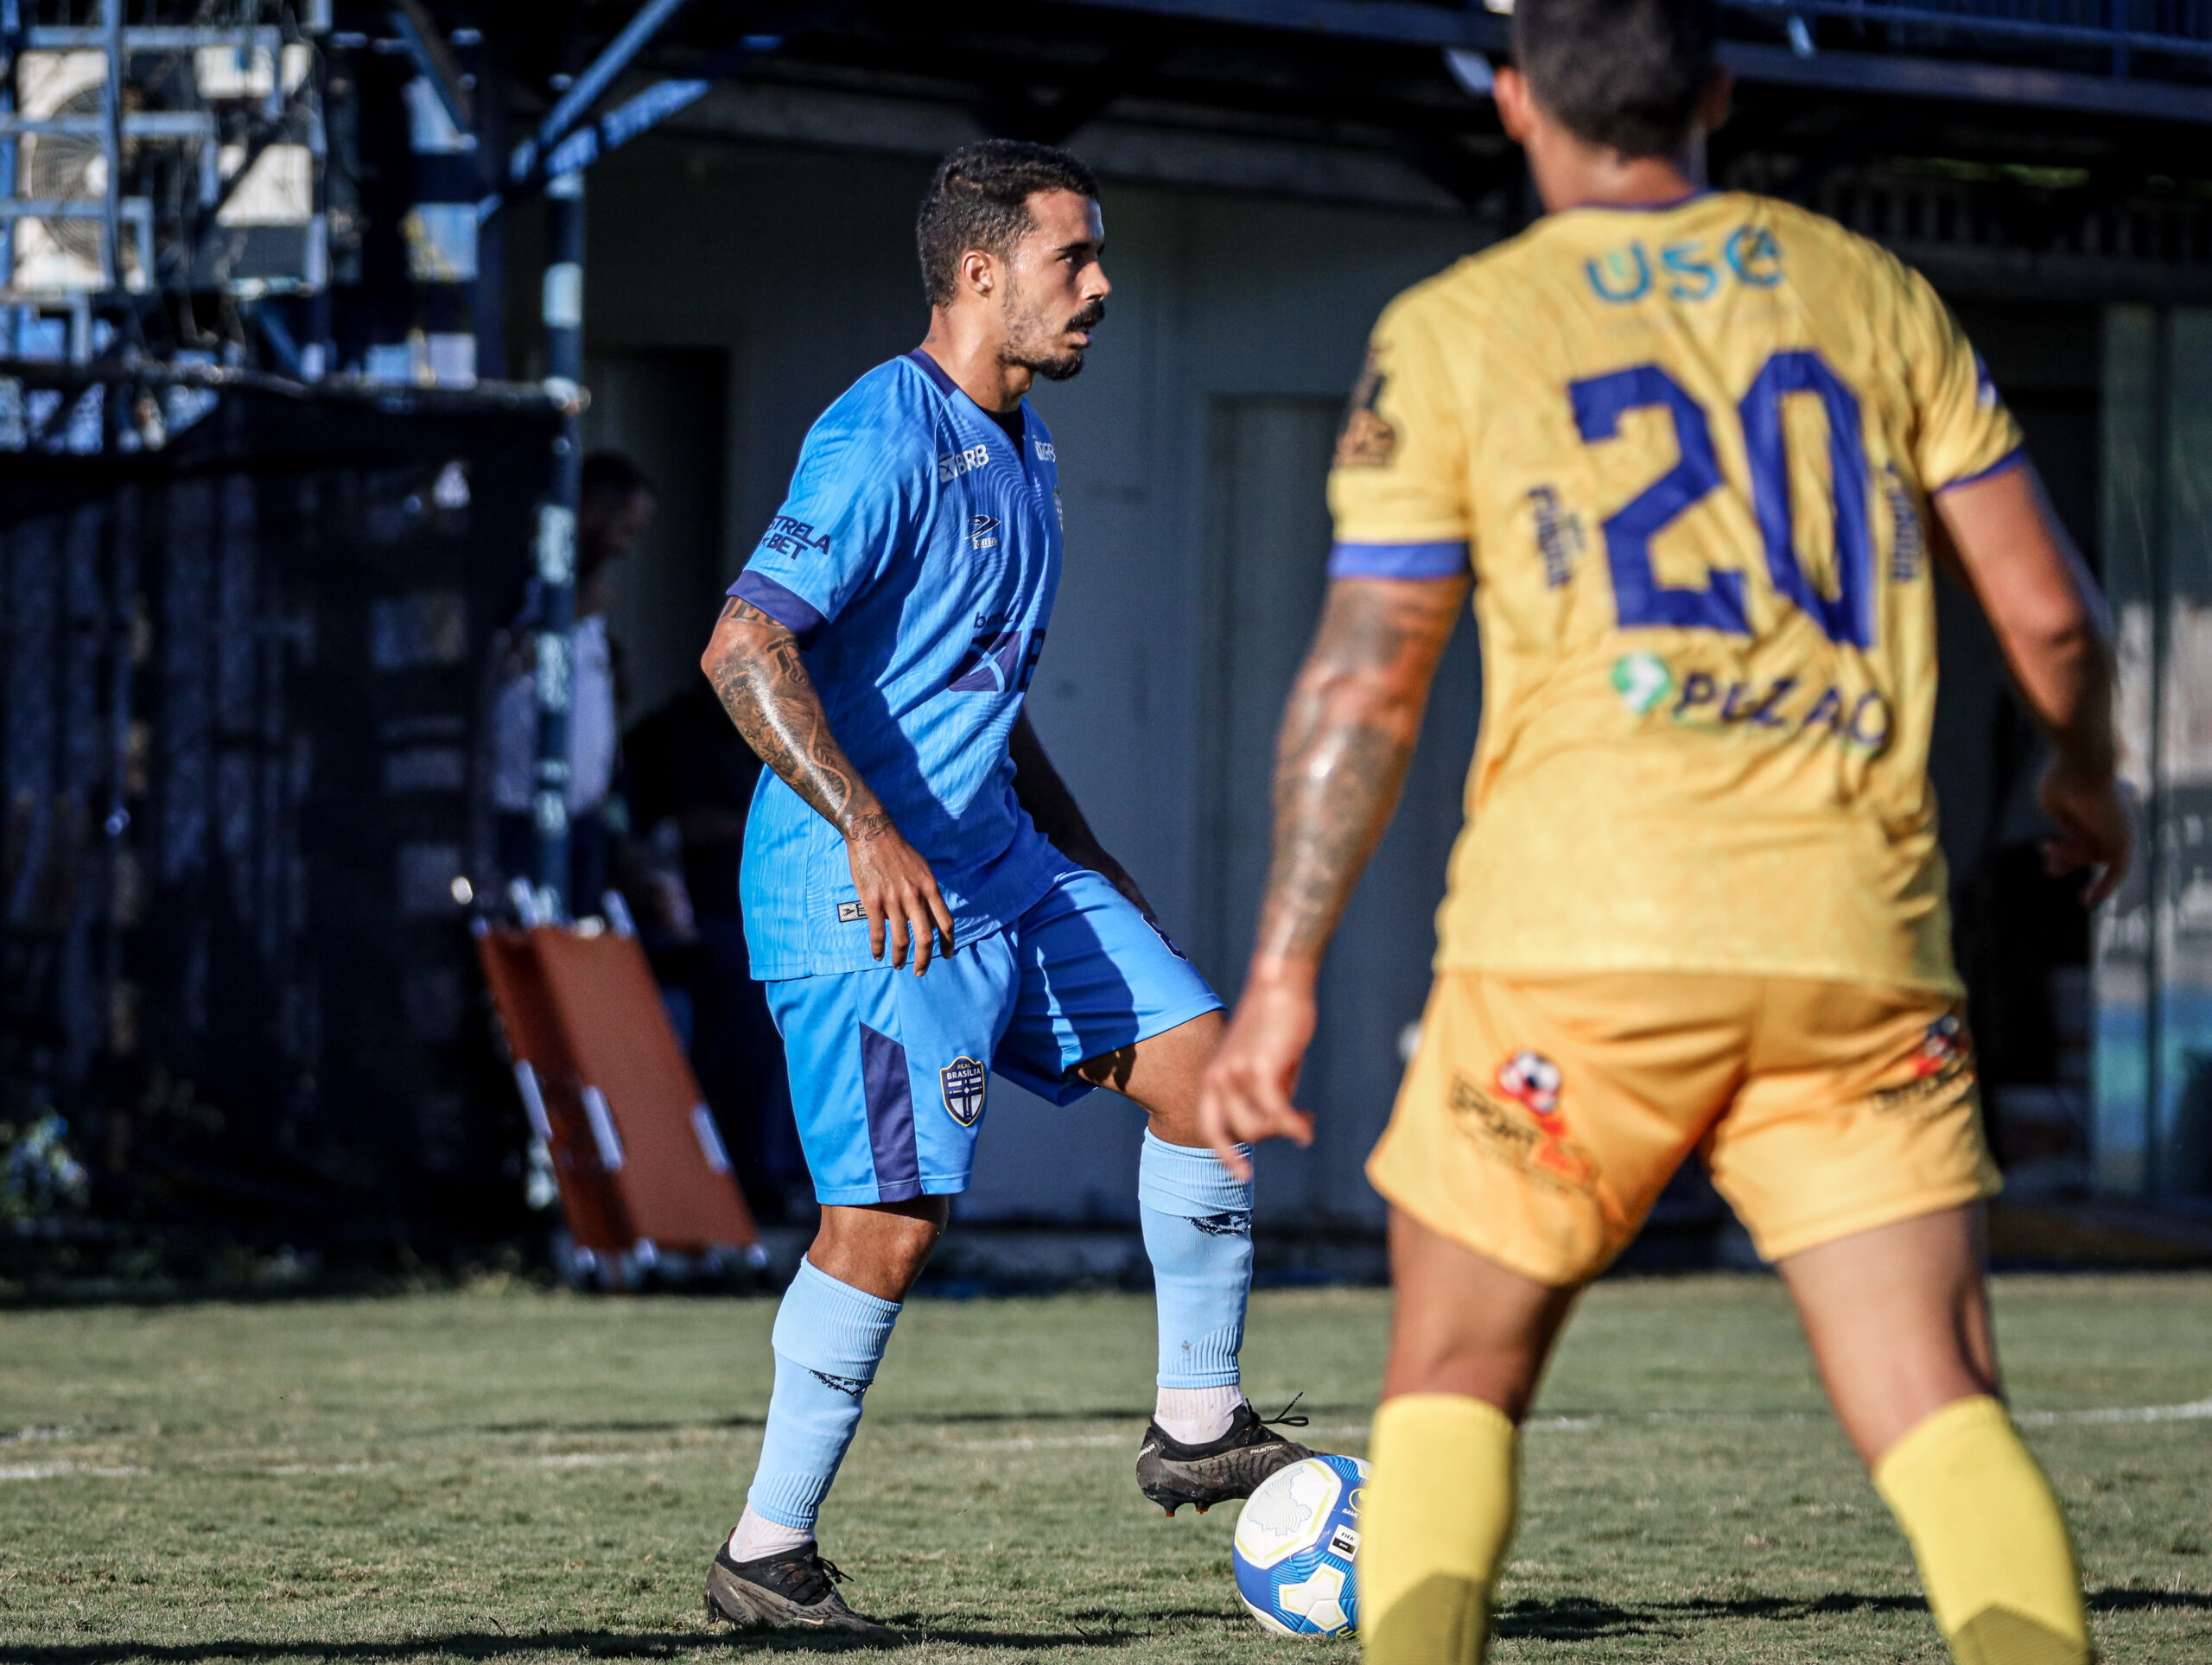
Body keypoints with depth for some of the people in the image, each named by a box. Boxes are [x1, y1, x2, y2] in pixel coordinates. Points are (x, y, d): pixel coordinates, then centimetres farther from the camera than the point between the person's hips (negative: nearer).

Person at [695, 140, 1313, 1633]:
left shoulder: (1019, 448, 16)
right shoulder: (885, 440, -16)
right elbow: (746, 646, -25)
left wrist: (1092, 868, 26)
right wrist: (871, 833, -32)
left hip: (998, 865, 9)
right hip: (869, 893, -9)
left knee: (1204, 1062, 1)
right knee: (894, 1218, -11)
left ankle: (1198, 1424, 11)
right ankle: (767, 1555, -1)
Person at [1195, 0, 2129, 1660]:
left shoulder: (1452, 332, 6)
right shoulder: (1869, 292, 14)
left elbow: (1366, 681, 2)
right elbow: (2046, 607, 14)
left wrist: (1284, 974, 6)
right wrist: (2086, 774, 34)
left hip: (1581, 943, -2)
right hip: (1858, 944, 2)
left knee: (1456, 1380, 13)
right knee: (1942, 1415, -3)